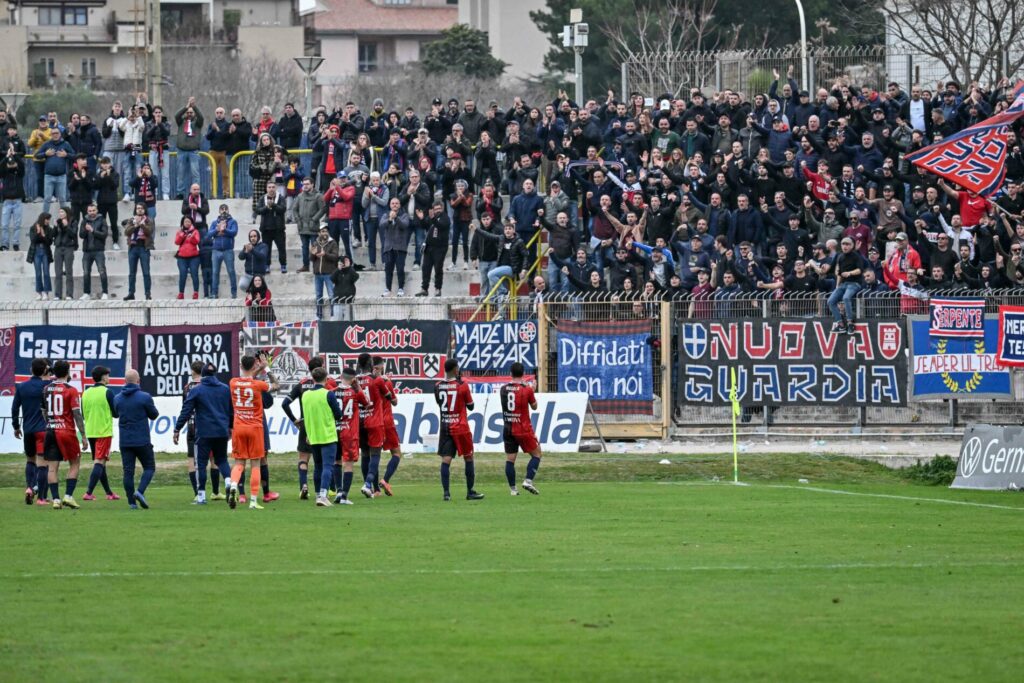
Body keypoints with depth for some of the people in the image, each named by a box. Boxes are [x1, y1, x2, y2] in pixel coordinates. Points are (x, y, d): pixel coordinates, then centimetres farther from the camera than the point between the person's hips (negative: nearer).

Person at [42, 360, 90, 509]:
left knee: (52, 467, 3)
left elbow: (44, 412, 14)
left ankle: (55, 499, -3)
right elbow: (77, 414, -9)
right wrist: (83, 436, -6)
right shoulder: (71, 391, -7)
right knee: (74, 464, 9)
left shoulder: (46, 389, 6)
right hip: (67, 431, -3)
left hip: (50, 430, 4)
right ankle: (68, 496, -2)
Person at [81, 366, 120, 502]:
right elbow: (116, 413, -8)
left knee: (99, 462, 15)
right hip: (104, 431, -6)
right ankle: (89, 493, -18)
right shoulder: (107, 392, -10)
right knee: (99, 462, -7)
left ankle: (109, 493, 23)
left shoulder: (86, 393, 6)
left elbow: (83, 414, 12)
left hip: (90, 432, 6)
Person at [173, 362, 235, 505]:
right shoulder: (225, 389, 7)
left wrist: (177, 430, -2)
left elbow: (186, 412, -6)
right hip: (222, 432, 4)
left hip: (204, 433, -4)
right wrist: (230, 427, 30)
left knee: (201, 463, 3)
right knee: (221, 459, 18)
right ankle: (228, 479, -11)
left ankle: (201, 496, 1)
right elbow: (231, 410, 15)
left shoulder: (196, 391, -3)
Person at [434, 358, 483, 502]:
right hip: (461, 428, -3)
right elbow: (470, 406, 2)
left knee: (446, 460, -2)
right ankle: (470, 491, 12)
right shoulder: (462, 386, -9)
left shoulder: (438, 386, 0)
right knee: (469, 458, 10)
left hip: (445, 428, 3)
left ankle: (446, 492, -13)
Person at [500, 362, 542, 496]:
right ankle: (528, 480, -7)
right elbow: (534, 406, 5)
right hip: (523, 428, -3)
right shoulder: (527, 389, -9)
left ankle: (513, 489, 3)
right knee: (536, 454, 9)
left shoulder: (503, 389, 1)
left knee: (510, 459, 6)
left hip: (508, 429, 3)